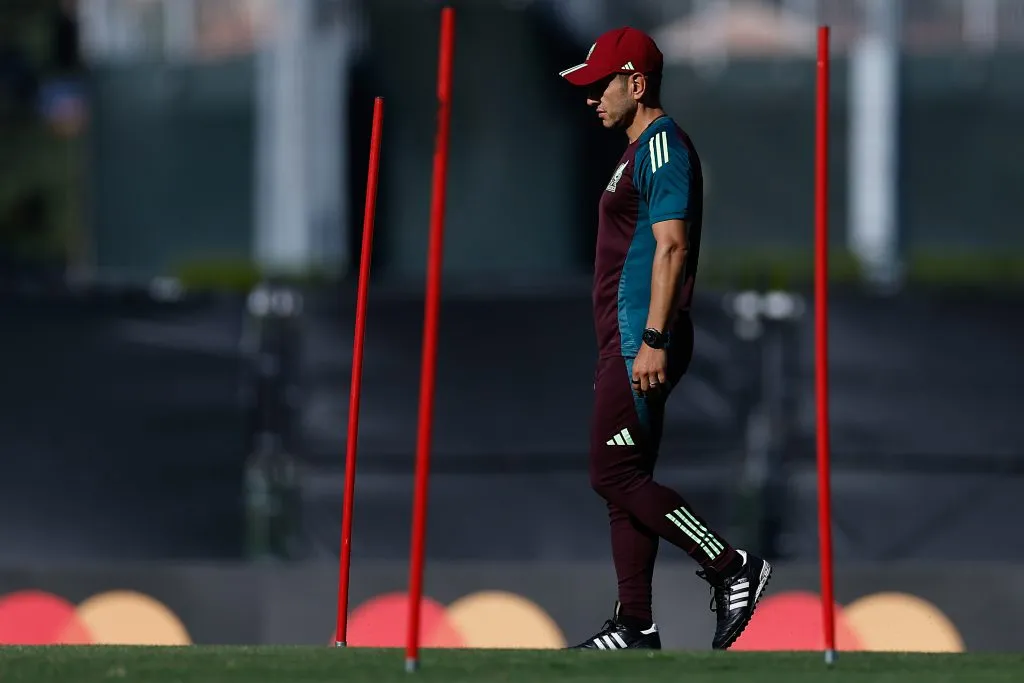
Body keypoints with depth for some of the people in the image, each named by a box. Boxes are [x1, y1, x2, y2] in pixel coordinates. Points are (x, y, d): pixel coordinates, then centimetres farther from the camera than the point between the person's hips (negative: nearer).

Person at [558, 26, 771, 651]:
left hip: (641, 342, -11)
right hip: (627, 341, 11)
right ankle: (636, 627, 11)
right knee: (626, 482, 9)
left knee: (615, 476, -13)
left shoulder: (663, 146, -12)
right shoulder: (640, 150, 20)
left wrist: (653, 340, -28)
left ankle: (732, 568, -8)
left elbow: (671, 247, -21)